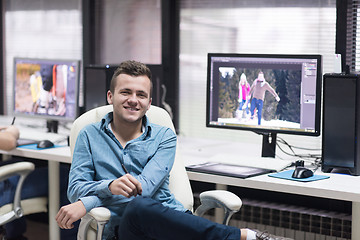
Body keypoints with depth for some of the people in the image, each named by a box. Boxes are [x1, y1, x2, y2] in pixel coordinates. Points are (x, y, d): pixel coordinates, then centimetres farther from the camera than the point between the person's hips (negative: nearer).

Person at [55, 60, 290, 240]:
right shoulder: (90, 136, 17)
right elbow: (75, 188, 7)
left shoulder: (164, 137, 14)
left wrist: (86, 203, -14)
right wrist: (110, 186, -17)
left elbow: (145, 186, -3)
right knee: (138, 208, -39)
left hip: (171, 221, 1)